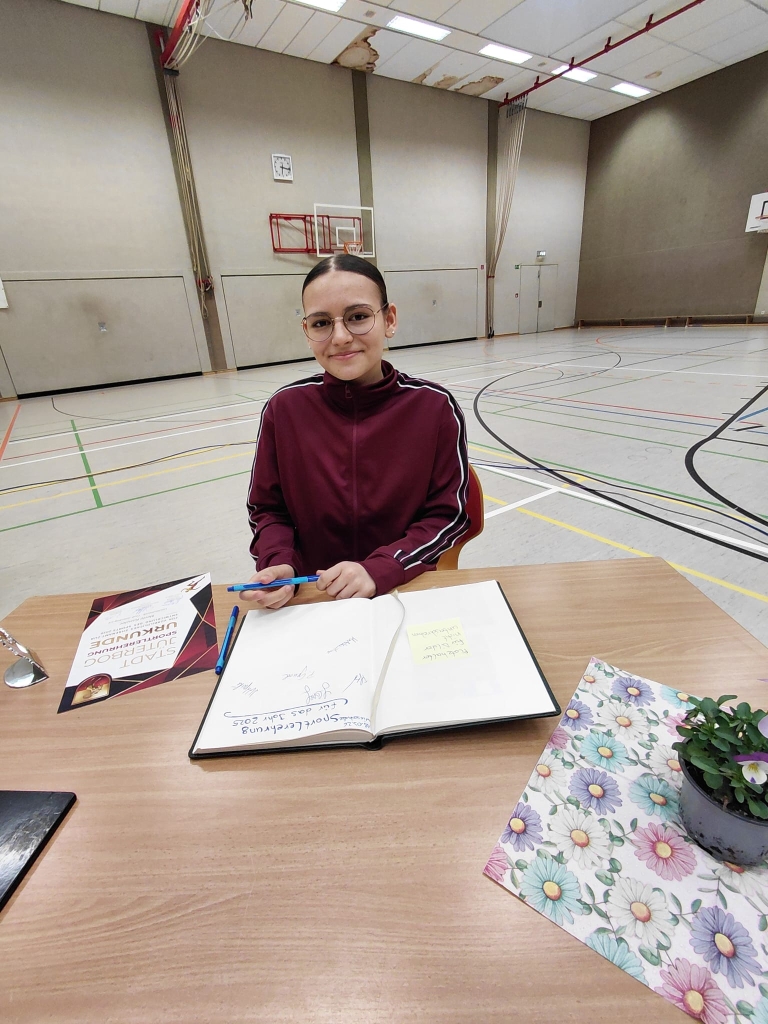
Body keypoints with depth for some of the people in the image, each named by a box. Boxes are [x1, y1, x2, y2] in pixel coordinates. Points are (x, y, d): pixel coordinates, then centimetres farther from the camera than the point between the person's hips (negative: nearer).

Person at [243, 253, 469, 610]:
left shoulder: (435, 407, -9)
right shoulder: (284, 409, -5)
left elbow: (448, 514, -4)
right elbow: (267, 511, 5)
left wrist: (378, 571, -17)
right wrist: (278, 565, -14)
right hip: (310, 598, 0)